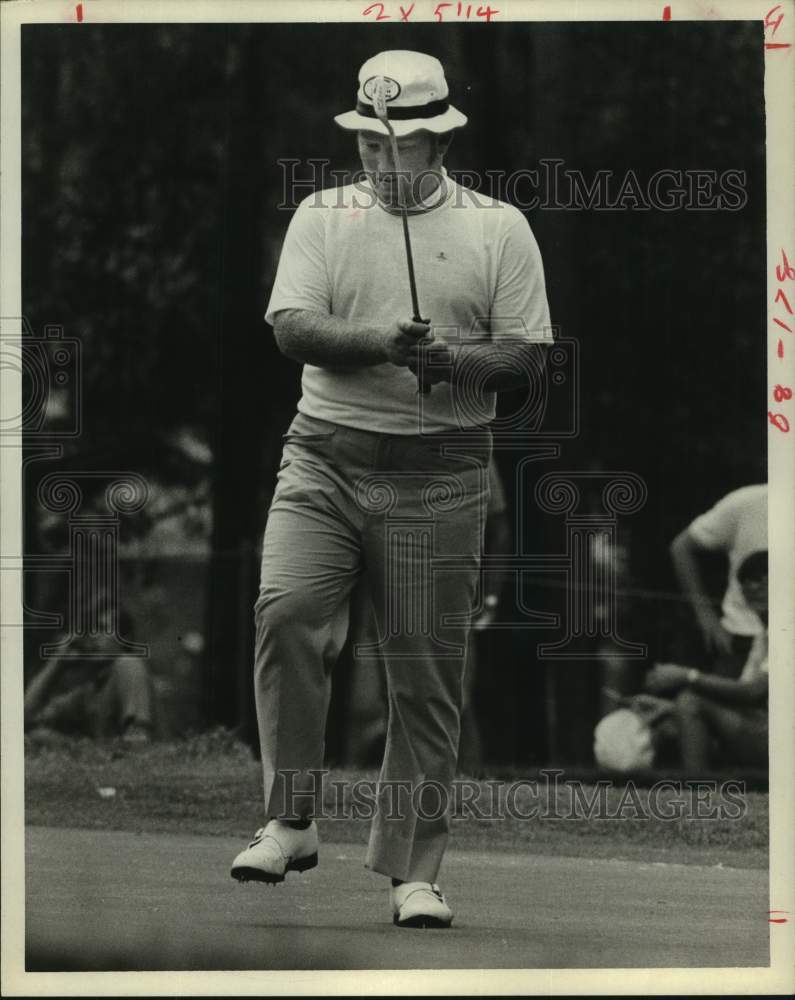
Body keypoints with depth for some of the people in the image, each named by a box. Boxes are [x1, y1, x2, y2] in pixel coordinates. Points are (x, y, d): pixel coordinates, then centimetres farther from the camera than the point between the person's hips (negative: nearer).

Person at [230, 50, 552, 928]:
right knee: (286, 611, -21)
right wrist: (379, 342, -21)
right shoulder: (322, 216, 10)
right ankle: (290, 822, -9)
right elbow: (292, 326, -4)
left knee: (427, 673, 0)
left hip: (439, 471, -1)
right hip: (325, 459, 1)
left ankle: (414, 871, 8)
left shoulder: (499, 228, 8)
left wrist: (456, 359, -18)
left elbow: (527, 354, 2)